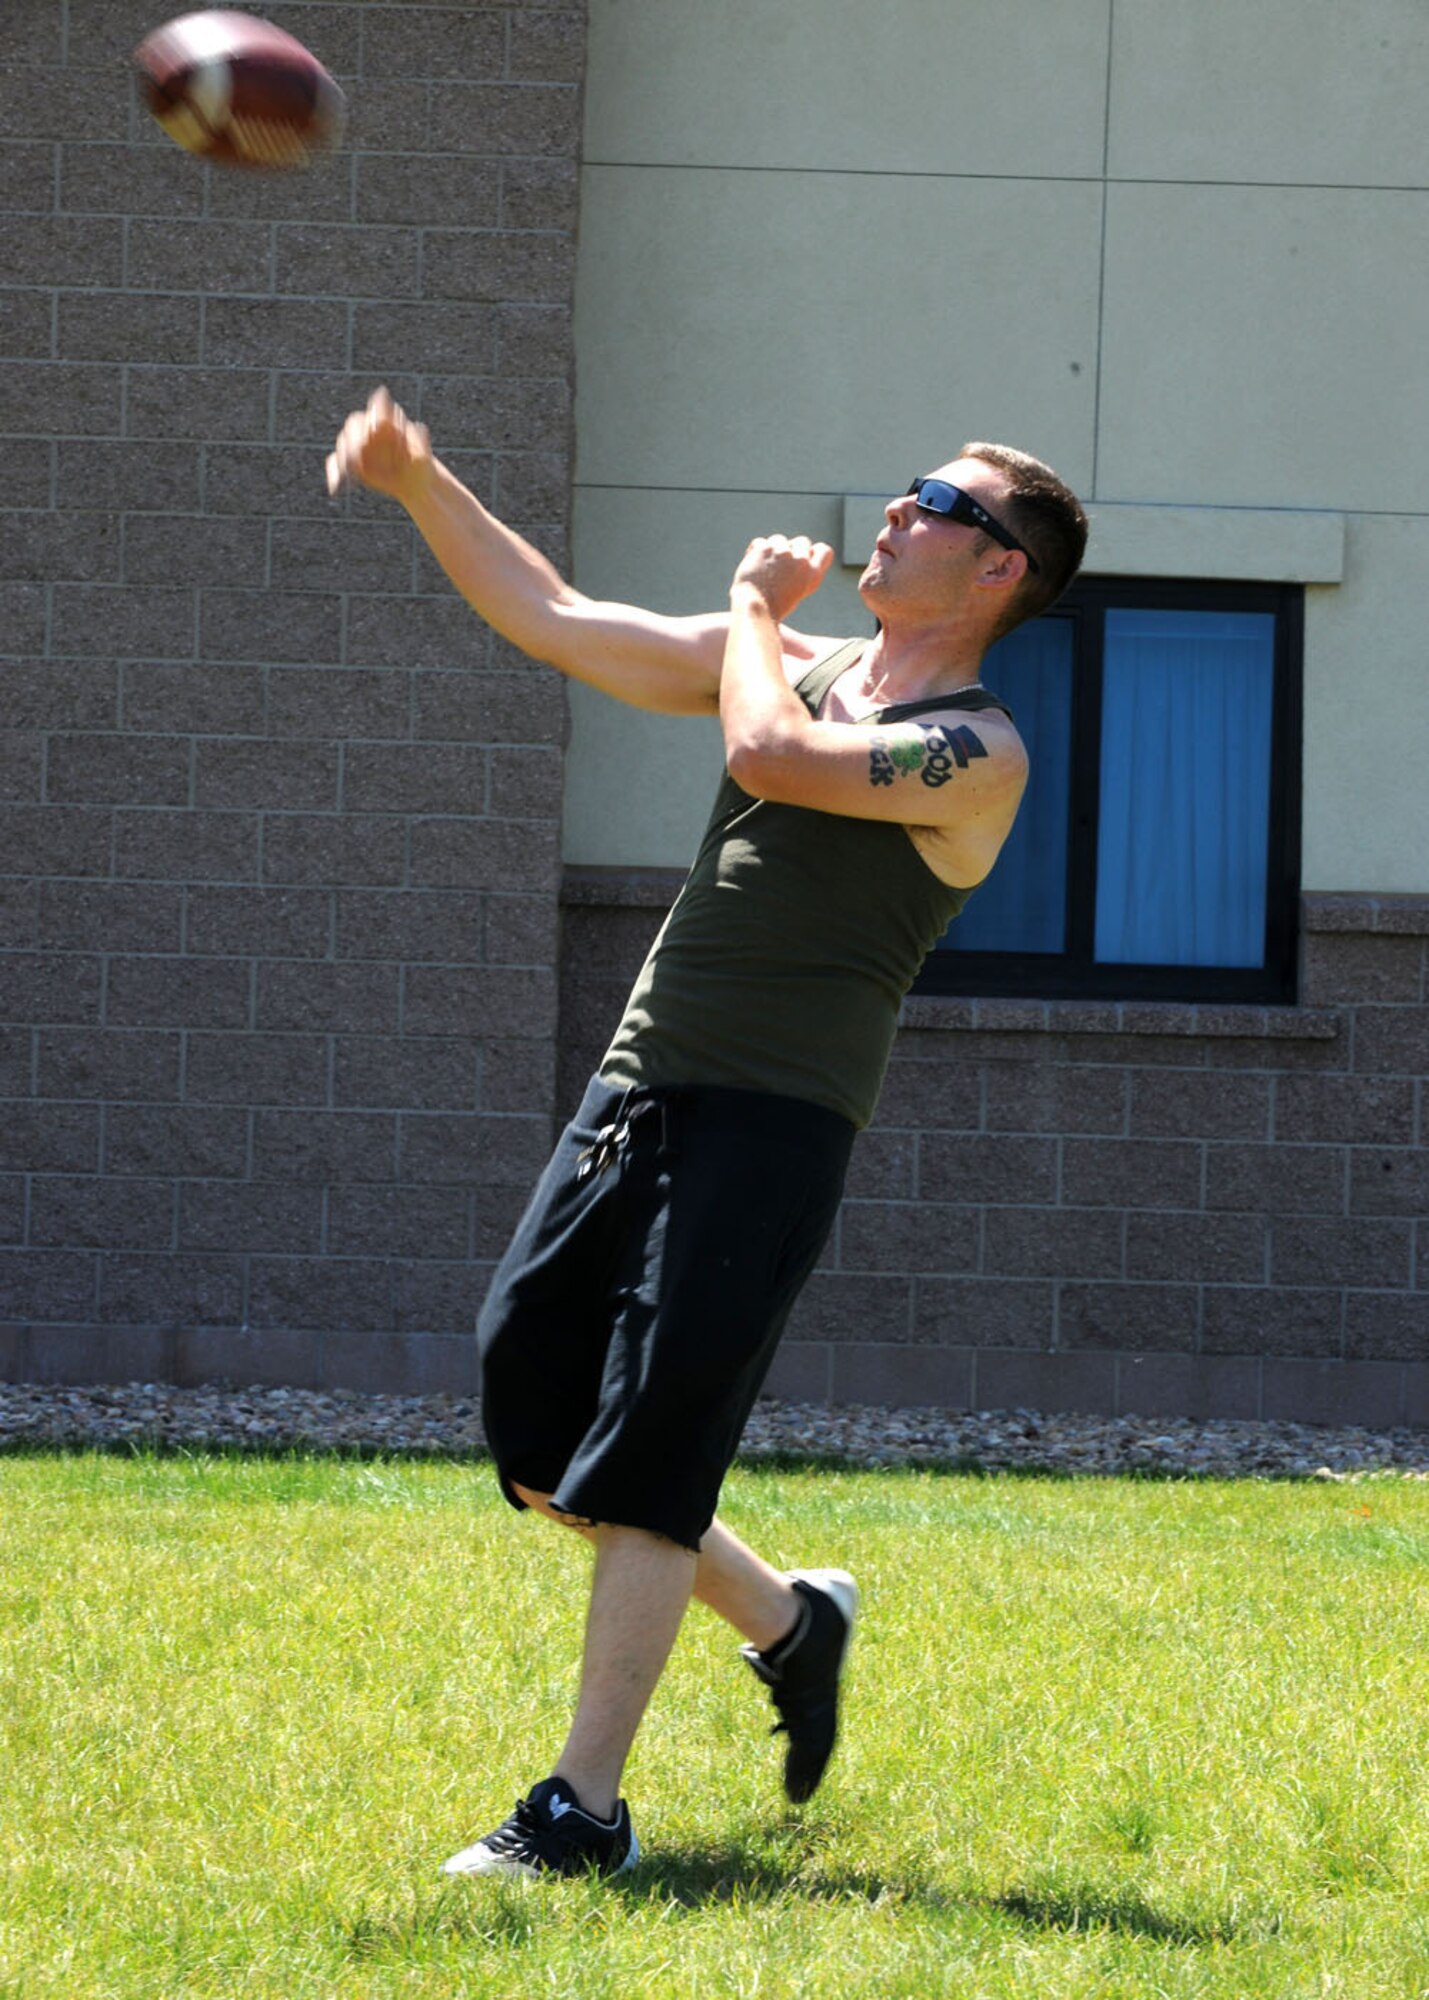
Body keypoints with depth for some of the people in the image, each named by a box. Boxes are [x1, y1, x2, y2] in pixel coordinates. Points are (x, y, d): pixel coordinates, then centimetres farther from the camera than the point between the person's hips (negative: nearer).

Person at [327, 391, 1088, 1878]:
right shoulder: (797, 666, 16)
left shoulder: (976, 752, -7)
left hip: (773, 1120, -7)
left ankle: (584, 1811, -7)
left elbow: (774, 759, -22)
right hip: (641, 1086, 7)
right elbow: (553, 622, 17)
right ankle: (786, 1619, 25)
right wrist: (422, 485, 6)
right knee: (528, 1412, 7)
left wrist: (755, 607, -3)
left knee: (643, 1457, -12)